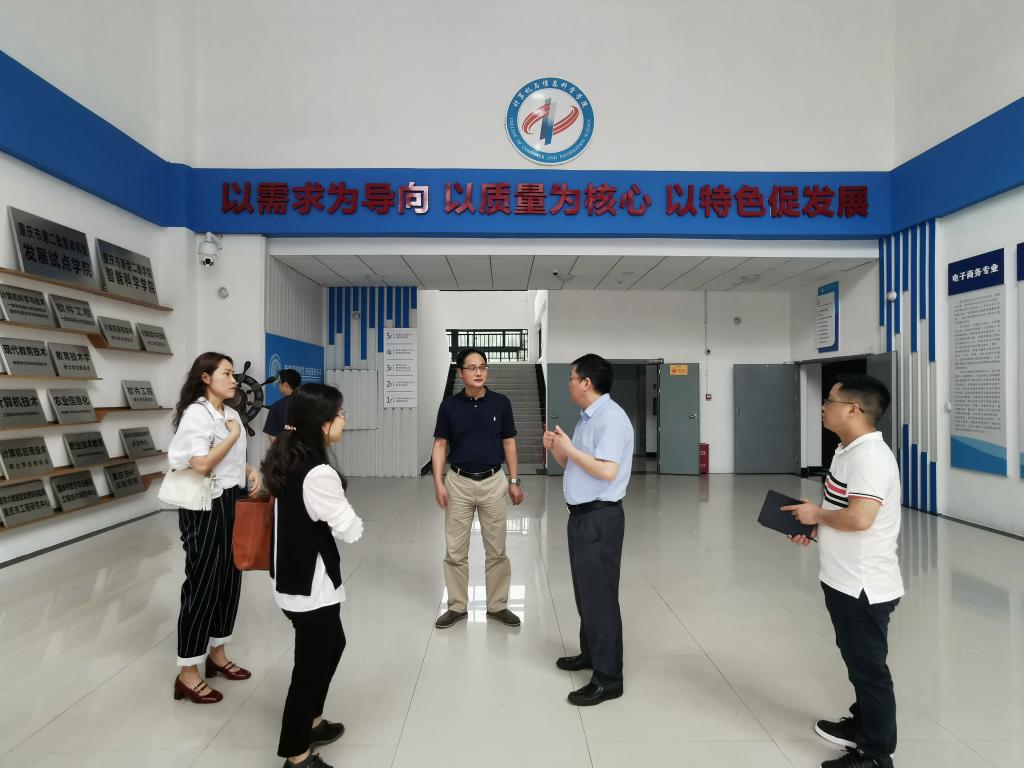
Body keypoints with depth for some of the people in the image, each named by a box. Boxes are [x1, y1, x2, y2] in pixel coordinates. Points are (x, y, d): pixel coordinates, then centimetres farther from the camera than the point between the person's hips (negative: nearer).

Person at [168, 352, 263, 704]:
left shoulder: (231, 413, 10)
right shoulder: (196, 413, -16)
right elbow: (201, 464, -26)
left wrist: (252, 471, 3)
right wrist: (232, 436, -15)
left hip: (231, 504, 8)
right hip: (205, 508, -8)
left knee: (230, 581, 15)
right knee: (202, 585, 1)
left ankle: (217, 654, 32)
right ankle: (187, 674, 16)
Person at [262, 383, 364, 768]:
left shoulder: (287, 459, 1)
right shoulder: (319, 473, -27)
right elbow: (350, 530, -18)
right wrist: (350, 515, 1)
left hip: (292, 577, 9)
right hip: (311, 585, -9)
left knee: (332, 644, 26)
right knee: (312, 665, 8)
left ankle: (310, 722, 44)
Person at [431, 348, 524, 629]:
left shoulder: (501, 403, -2)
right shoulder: (449, 406, -2)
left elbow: (509, 444, 3)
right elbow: (440, 446, 1)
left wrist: (514, 481, -1)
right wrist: (439, 483, -9)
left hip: (493, 482, 0)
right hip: (458, 482, 0)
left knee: (496, 550, 8)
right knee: (455, 551, 7)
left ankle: (498, 605, 22)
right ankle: (457, 606, 22)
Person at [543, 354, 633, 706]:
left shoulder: (610, 417, -17)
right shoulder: (587, 418, 13)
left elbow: (606, 471, -28)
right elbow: (572, 464, 20)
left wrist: (570, 448, -18)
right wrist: (555, 449, 1)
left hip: (600, 518, -10)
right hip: (582, 515, 10)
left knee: (600, 595, -2)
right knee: (585, 590, 20)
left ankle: (608, 678, 9)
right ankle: (590, 653, 37)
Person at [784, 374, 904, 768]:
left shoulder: (870, 456, -23)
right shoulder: (849, 451, 8)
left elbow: (859, 517, -33)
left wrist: (817, 514, -17)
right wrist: (813, 528, 4)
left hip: (864, 586, -10)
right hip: (846, 581, 10)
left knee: (869, 668, 6)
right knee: (858, 662, 25)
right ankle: (861, 724, 43)